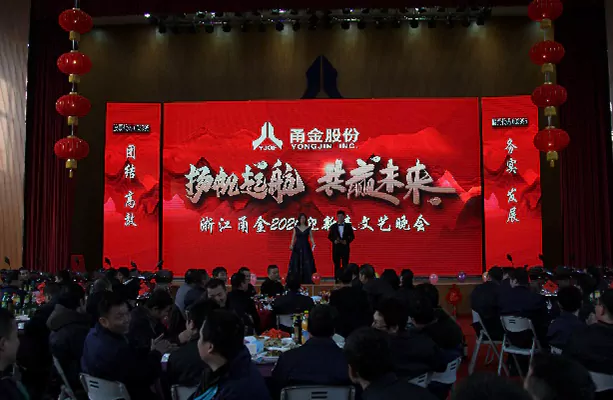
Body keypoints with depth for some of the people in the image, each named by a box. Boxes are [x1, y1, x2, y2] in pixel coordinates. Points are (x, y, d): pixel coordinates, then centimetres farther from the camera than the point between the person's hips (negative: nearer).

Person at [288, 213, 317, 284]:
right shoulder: (296, 228, 7)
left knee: (307, 263, -4)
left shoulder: (308, 228, 6)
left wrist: (313, 244, -15)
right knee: (296, 263, -2)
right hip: (297, 247, 0)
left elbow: (311, 238, 2)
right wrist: (291, 245, -13)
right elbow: (293, 238, 3)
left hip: (306, 247, 0)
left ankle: (307, 280, -1)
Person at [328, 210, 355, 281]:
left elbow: (352, 236, 5)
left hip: (345, 247, -1)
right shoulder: (333, 226, 7)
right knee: (336, 264, 3)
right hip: (336, 247, 1)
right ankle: (337, 279, 8)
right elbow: (329, 236, 7)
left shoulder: (348, 226, 5)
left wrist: (347, 241, -11)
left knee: (345, 264, -3)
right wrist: (334, 240, -11)